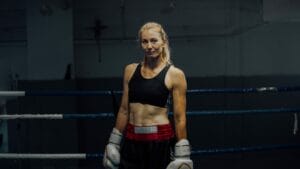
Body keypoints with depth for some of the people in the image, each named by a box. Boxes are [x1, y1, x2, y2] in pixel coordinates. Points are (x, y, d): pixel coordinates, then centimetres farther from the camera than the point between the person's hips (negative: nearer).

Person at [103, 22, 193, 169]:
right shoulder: (130, 70, 6)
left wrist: (182, 154, -9)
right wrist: (114, 142, 11)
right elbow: (124, 109, 11)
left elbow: (180, 117, -7)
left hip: (161, 140, -4)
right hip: (132, 140, 4)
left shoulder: (175, 75, -6)